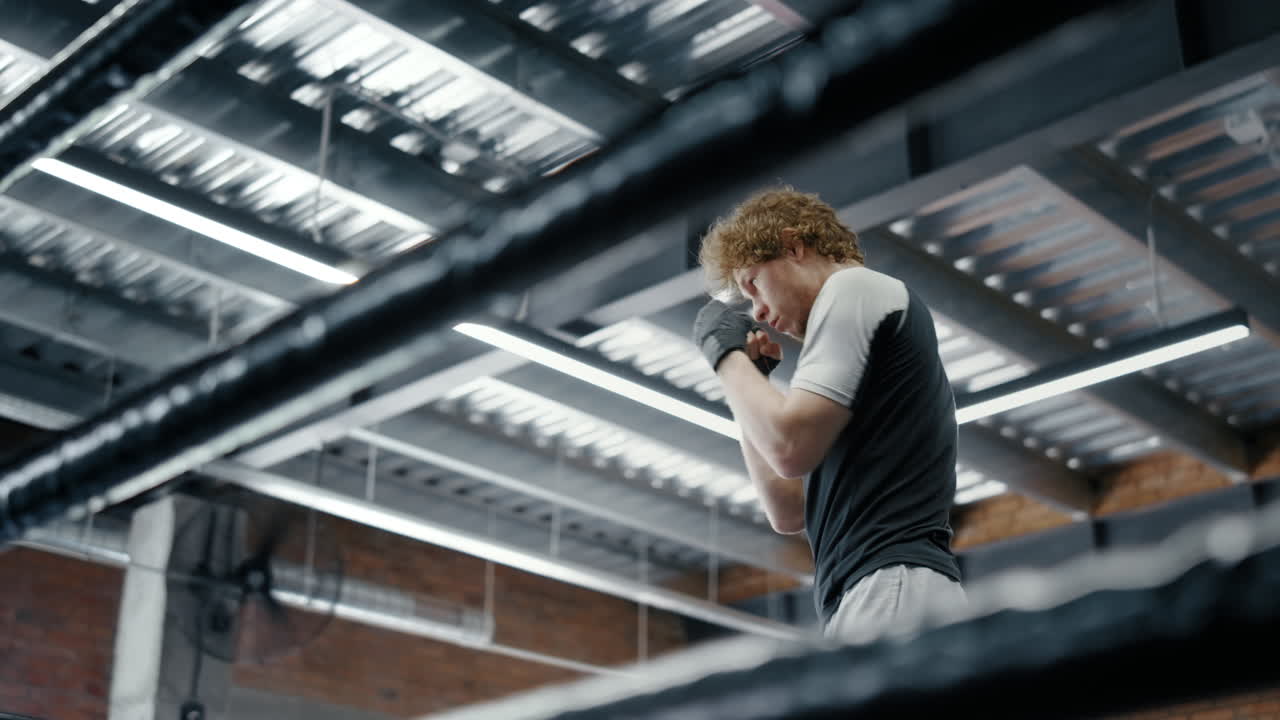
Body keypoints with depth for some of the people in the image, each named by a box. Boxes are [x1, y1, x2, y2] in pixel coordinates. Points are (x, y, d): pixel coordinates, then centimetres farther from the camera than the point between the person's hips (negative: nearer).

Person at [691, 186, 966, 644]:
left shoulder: (854, 288, 1)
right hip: (885, 599, 10)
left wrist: (726, 353, 5)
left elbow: (790, 446, -11)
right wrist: (747, 383, 24)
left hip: (892, 593, -10)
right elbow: (789, 512, 25)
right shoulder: (857, 381, 28)